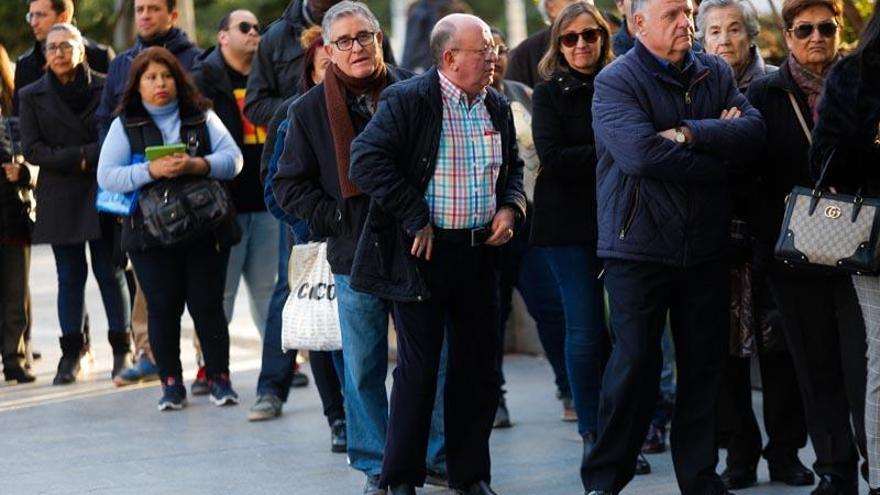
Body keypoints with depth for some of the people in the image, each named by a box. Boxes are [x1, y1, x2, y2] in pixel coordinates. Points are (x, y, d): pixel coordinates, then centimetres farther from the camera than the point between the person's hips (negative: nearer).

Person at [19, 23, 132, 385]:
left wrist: (90, 156, -15)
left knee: (110, 272, 1)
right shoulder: (32, 96, 7)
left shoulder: (105, 89, 2)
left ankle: (122, 350, 7)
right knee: (70, 276, 2)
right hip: (59, 200, 1)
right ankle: (71, 354, 6)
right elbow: (31, 148, 1)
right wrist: (77, 159, -10)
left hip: (103, 194, -1)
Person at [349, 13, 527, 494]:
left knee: (478, 366, 9)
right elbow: (366, 161, -19)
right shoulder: (408, 100, -11)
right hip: (424, 253, -6)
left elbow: (513, 169, 23)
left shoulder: (497, 108, 9)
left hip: (479, 252, 6)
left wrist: (511, 208, 3)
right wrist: (416, 221, -17)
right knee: (418, 368, -1)